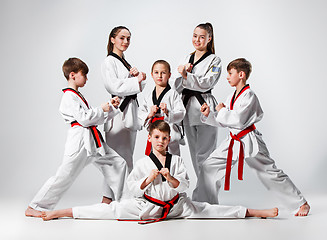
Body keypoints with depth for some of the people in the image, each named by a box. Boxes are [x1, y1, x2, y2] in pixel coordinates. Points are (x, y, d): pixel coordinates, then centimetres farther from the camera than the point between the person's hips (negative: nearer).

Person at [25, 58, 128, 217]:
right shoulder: (69, 97, -11)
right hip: (79, 140, -10)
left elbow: (96, 118, 22)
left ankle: (108, 200, 17)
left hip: (92, 141, 10)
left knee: (118, 163, 8)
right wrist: (101, 109, -7)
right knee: (64, 176, -9)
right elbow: (84, 119, -19)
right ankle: (34, 207, 2)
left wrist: (111, 107, 13)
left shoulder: (78, 95, 21)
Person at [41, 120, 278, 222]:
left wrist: (170, 178, -20)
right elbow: (133, 188, -4)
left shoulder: (177, 161, 2)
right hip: (147, 205, -1)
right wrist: (148, 179, -20)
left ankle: (254, 212, 4)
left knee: (205, 210, -1)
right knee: (112, 210, -14)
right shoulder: (143, 162, -1)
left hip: (175, 205, 1)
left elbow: (184, 186, -3)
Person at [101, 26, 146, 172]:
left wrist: (138, 75, -2)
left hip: (130, 113, 9)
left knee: (128, 155, 11)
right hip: (119, 112, -9)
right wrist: (136, 80, -15)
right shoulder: (109, 62, -6)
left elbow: (137, 87, 18)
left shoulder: (126, 63, 21)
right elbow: (114, 86, -19)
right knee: (118, 159, -10)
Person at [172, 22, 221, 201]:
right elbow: (177, 87, 9)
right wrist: (183, 73, -9)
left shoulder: (214, 60, -1)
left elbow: (207, 83, -15)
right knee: (195, 154, 11)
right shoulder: (186, 59, 15)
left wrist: (186, 75, -22)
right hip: (188, 108, 6)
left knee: (204, 155, -9)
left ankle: (200, 197, -6)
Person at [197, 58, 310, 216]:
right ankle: (208, 203, 15)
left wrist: (222, 111, -11)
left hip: (249, 141, -8)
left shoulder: (249, 96, -14)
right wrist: (208, 115, 3)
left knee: (270, 173, -2)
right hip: (234, 141, 8)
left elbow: (238, 120, -24)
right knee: (209, 167, 1)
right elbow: (223, 122, 17)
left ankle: (301, 204, 11)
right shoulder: (231, 97, 13)